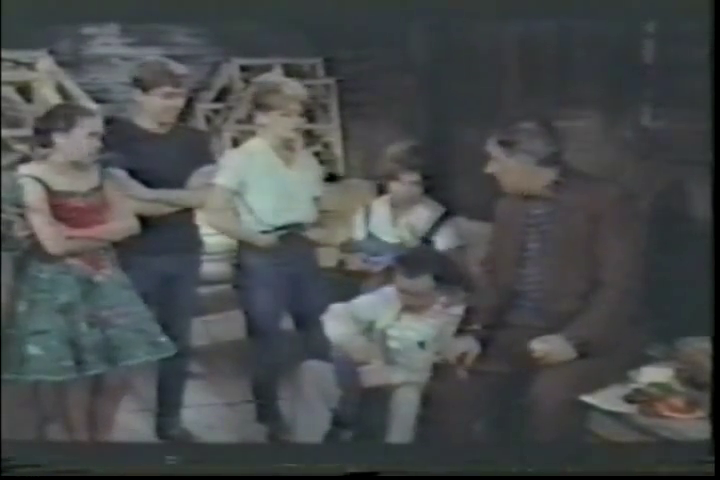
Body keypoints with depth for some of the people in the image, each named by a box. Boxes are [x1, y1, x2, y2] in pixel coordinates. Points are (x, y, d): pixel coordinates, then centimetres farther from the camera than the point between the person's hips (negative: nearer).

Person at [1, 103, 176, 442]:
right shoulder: (30, 180, -12)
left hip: (102, 281, 6)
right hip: (55, 287, -6)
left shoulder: (97, 175, 7)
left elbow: (129, 224, -1)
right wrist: (103, 234, -5)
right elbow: (54, 245, -18)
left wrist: (76, 233, -13)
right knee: (73, 381, 1)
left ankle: (101, 439, 24)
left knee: (116, 376, 6)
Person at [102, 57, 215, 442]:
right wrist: (182, 198, -11)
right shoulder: (116, 137, -6)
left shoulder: (193, 140, 9)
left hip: (185, 253, 5)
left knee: (178, 339, 11)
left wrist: (152, 194, -13)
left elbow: (206, 195, -2)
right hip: (134, 255, -5)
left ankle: (170, 420, 23)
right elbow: (125, 201, -15)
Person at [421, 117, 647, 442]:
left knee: (549, 393, -34)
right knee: (450, 386, -14)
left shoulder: (606, 203, -8)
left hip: (590, 338, -5)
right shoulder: (508, 207, 13)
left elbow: (620, 288, -14)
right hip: (519, 333, 6)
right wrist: (477, 331, -1)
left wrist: (573, 340, -25)